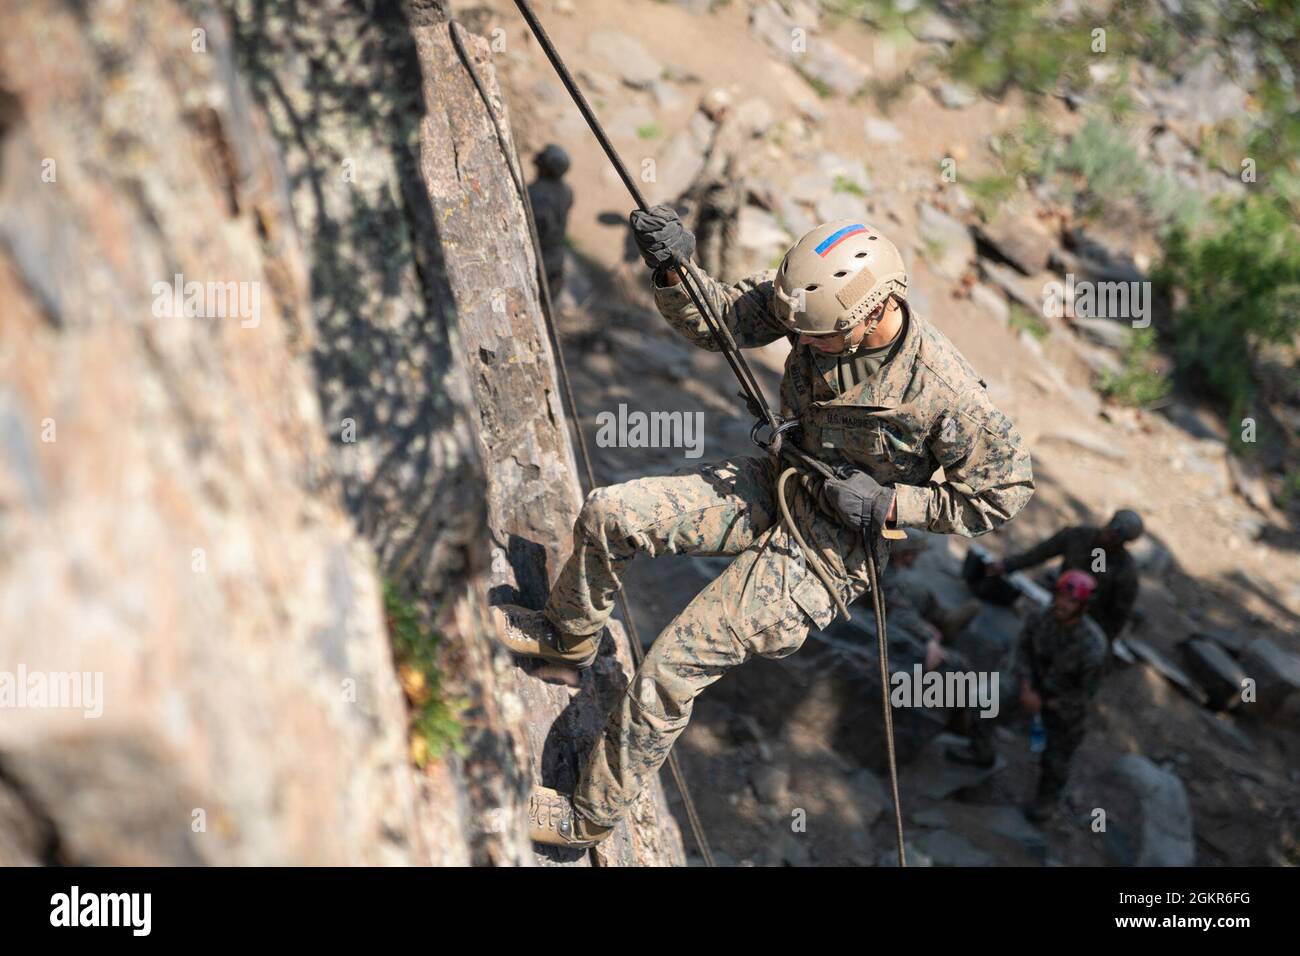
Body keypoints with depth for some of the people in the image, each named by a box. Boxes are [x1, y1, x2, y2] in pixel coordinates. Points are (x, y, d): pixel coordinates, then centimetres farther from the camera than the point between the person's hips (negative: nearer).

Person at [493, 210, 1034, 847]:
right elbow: (712, 320, -8)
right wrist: (673, 270, -30)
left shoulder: (944, 390, -30)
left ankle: (591, 814, 14)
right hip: (775, 486, 6)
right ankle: (568, 636, 30)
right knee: (607, 515, -4)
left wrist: (889, 503, -22)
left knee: (671, 665, -8)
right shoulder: (814, 299, -17)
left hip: (829, 546, -6)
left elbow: (1004, 491, -17)